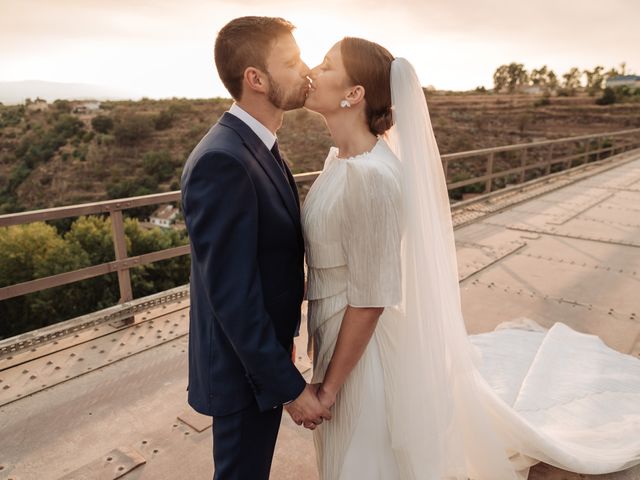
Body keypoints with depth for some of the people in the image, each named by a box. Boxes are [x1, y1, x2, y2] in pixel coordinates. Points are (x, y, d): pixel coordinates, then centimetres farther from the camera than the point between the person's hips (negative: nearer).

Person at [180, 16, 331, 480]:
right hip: (244, 369, -8)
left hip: (264, 354, 8)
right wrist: (290, 387, -20)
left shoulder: (258, 146, 3)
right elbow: (232, 295, -28)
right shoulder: (222, 161, -28)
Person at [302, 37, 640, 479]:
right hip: (338, 327, 8)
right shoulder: (341, 156, -1)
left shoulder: (371, 175, -29)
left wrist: (329, 385, -14)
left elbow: (369, 299, -25)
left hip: (364, 339, -8)